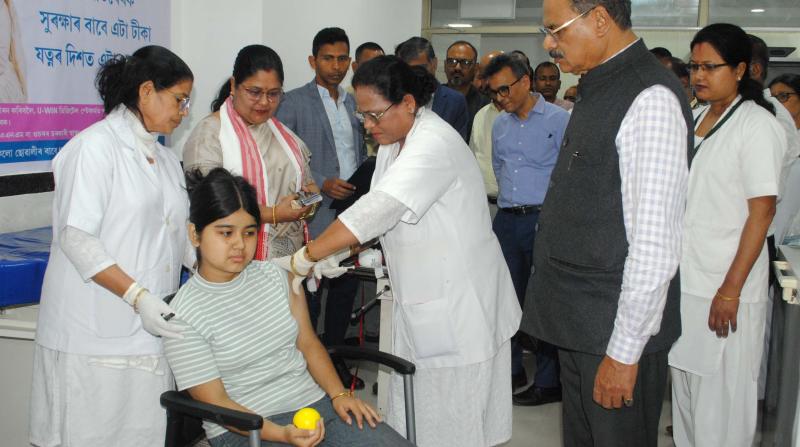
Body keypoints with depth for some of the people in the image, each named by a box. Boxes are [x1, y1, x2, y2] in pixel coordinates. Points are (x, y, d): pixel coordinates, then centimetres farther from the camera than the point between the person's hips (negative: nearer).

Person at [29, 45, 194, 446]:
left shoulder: (166, 158, 17)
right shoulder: (96, 146, -9)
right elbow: (76, 237, -16)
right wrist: (138, 296, -24)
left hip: (149, 330, 7)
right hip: (95, 336, -7)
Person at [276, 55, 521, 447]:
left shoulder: (434, 143, -21)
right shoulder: (394, 143, 11)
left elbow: (377, 210, -30)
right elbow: (381, 213, 11)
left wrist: (305, 259, -28)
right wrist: (337, 253, -5)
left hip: (459, 304, -9)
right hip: (419, 299, 9)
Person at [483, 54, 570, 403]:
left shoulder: (559, 120, -6)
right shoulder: (500, 125, 14)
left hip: (544, 218, -6)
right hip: (506, 219, 6)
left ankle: (549, 382, 9)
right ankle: (511, 370, 26)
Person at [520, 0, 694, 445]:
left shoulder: (650, 100, -19)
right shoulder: (600, 89, 10)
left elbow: (655, 245, -22)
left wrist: (624, 351, -19)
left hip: (618, 327, -9)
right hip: (578, 323, 9)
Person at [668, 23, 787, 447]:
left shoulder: (757, 125, -10)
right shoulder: (694, 119, 11)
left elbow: (762, 211, -14)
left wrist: (731, 289, -17)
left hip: (724, 288, -7)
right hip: (683, 281, 7)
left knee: (720, 400, 2)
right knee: (685, 387, 15)